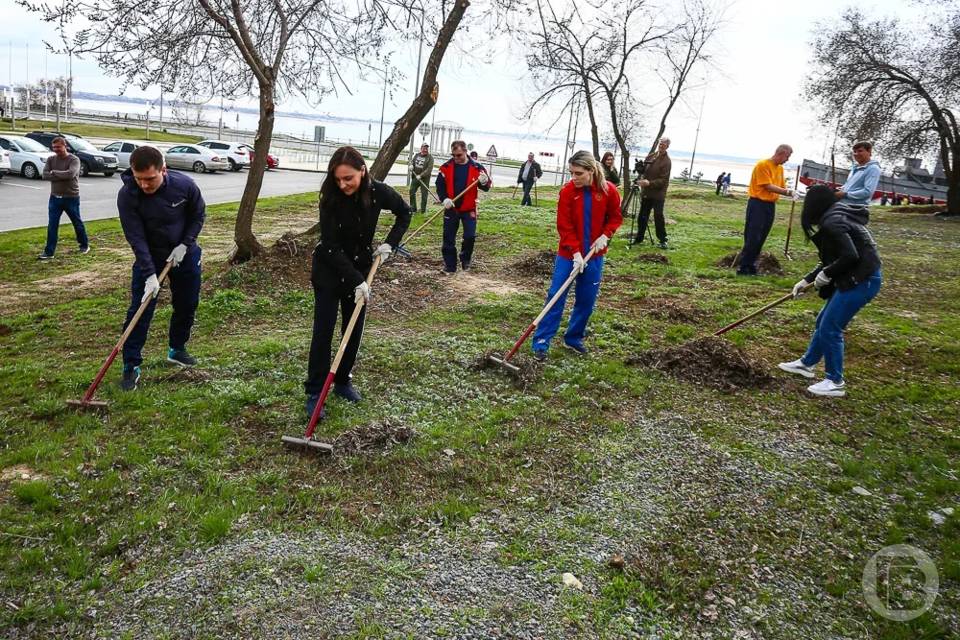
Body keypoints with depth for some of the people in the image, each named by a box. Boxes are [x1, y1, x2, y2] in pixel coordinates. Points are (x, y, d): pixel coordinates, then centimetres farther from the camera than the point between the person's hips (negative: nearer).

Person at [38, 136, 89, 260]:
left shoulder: (74, 159, -10)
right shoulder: (51, 159, 4)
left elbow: (70, 174, -26)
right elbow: (45, 175, -8)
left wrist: (54, 172, -14)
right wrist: (62, 176, -18)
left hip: (71, 198, -4)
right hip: (55, 197, 4)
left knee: (77, 223, 12)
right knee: (52, 225, 1)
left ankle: (84, 245, 30)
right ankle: (49, 251, 4)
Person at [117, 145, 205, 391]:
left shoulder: (185, 185, -22)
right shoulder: (127, 195, -27)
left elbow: (198, 215, -4)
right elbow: (136, 238, -26)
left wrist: (184, 245, -14)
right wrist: (150, 275, -32)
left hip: (184, 253, 2)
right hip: (148, 256, -2)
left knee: (187, 304, 11)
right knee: (140, 309, -7)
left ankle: (177, 350, 32)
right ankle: (131, 366, 1)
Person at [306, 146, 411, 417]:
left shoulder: (378, 192, -16)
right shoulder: (330, 198, -24)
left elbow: (404, 213, 4)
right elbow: (331, 247, -24)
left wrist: (389, 243, -8)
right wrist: (357, 281, -28)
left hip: (360, 268, 3)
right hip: (328, 271, -3)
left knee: (354, 330, 8)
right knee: (323, 330, -5)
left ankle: (343, 382, 24)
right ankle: (314, 392, 1)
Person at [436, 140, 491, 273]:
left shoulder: (476, 168, -5)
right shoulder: (446, 167, -3)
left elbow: (487, 187, -1)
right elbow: (439, 185, 1)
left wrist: (485, 182, -25)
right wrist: (444, 199, -17)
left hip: (469, 209, -1)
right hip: (451, 208, 1)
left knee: (470, 236, -4)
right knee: (448, 238, 4)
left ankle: (465, 258, 23)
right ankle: (450, 265, 16)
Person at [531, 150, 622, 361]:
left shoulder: (608, 191, -9)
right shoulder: (567, 191, -13)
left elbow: (615, 217, 6)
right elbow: (564, 226, -13)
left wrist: (605, 235, -11)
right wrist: (575, 252, -21)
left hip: (594, 255, 2)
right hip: (568, 253, -2)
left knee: (587, 300, 8)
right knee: (556, 296, -4)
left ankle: (574, 338, 25)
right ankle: (541, 342, 1)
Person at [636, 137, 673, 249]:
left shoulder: (666, 161, -11)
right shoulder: (651, 156, 10)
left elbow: (664, 180, -17)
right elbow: (644, 170, 22)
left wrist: (649, 183, -29)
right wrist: (642, 181, 4)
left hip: (658, 194, -7)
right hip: (647, 192, 7)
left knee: (658, 217, -7)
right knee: (642, 216, 10)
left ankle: (663, 240, 2)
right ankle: (639, 237, 22)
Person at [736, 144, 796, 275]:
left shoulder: (780, 168, 13)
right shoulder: (763, 165, -12)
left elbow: (782, 186, 15)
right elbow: (768, 186, -16)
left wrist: (789, 192, -5)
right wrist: (787, 192, -17)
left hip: (771, 205, 8)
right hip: (758, 204, -8)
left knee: (761, 238, 8)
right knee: (752, 238, -8)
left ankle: (751, 265, 15)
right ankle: (743, 268, -5)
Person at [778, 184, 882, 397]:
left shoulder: (831, 224, -18)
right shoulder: (832, 220, 15)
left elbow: (850, 256, -26)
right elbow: (830, 261, 20)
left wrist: (827, 275, -13)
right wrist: (806, 280, 17)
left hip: (861, 280, -10)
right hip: (854, 278, 10)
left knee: (830, 328, -5)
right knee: (823, 321, 20)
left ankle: (835, 383, 7)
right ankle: (807, 363, 37)